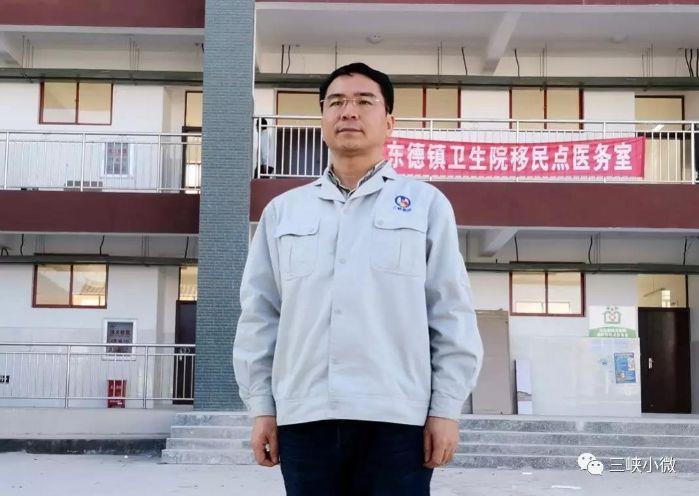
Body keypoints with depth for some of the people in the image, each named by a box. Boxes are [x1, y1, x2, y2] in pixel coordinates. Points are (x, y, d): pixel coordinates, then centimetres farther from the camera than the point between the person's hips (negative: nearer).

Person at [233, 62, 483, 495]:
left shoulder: (426, 203, 7)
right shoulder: (282, 210, 13)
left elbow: (452, 314, 3)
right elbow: (259, 315, 12)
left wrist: (446, 409, -2)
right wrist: (261, 407, 7)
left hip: (395, 417, -2)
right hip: (303, 418, 2)